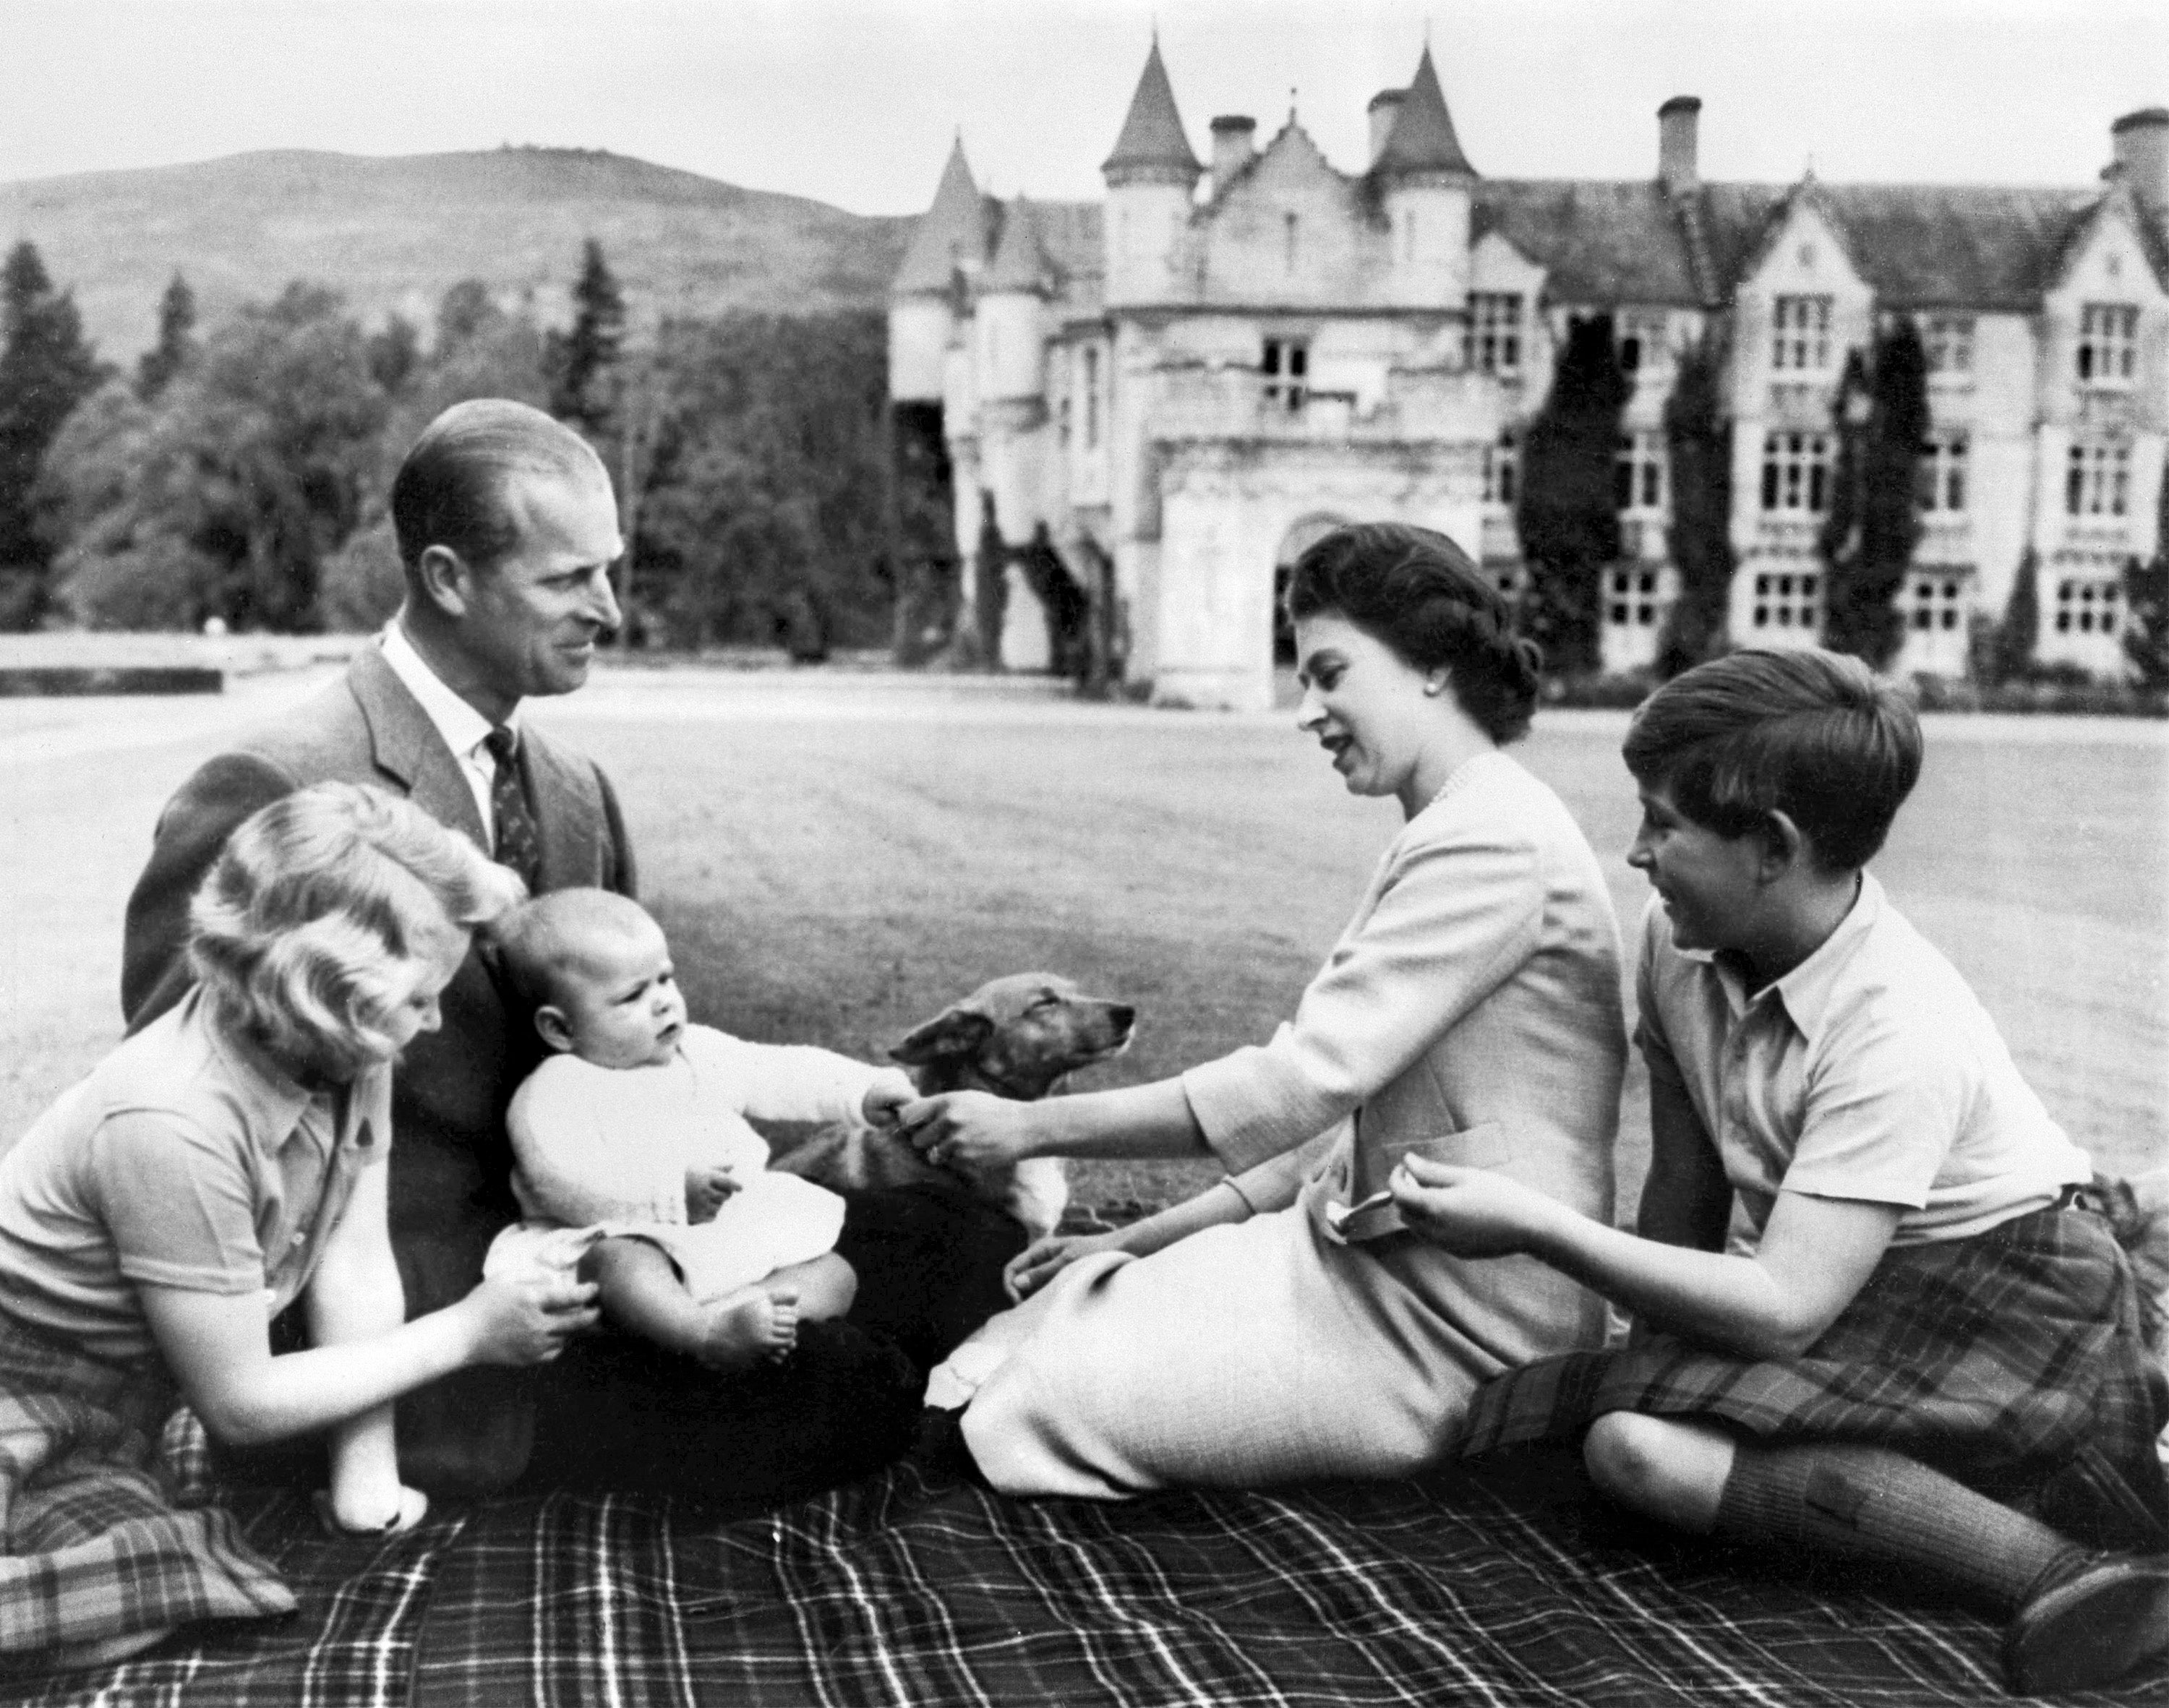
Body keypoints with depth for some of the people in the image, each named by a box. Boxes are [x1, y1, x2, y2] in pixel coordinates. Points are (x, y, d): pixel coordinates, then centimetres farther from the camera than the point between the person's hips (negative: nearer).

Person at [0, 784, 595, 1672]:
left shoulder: (347, 1049, -12)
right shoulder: (173, 1127, -32)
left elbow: (356, 1268, -6)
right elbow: (239, 1402, -22)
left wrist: (368, 1492, -7)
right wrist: (468, 1331, -17)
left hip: (116, 1413, 8)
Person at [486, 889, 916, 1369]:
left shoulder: (699, 1052, 16)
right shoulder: (554, 1095, -7)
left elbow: (784, 1074, 15)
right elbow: (564, 1185, -21)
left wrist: (865, 1090, -1)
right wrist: (673, 1195, -28)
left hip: (739, 1235, 7)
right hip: (626, 1239, -7)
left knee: (834, 1275, -7)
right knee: (621, 1266, -40)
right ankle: (708, 1332, -60)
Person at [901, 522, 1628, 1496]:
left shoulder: (1491, 841, -18)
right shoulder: (1458, 833, 17)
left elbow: (1301, 1081, -23)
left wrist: (1031, 1127, -18)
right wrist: (1147, 1238, 10)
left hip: (1452, 1330, -9)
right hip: (1380, 1260, 9)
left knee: (1033, 1406, -13)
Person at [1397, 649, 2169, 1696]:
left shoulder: (1900, 1034, -28)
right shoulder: (1679, 940, -6)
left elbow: (1781, 1312, -31)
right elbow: (1684, 1184, 4)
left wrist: (1536, 1228, -32)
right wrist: (1643, 1330, 0)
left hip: (2003, 1300, -8)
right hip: (1839, 1296, 8)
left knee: (1642, 1440, -26)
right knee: (1630, 1442, -18)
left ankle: (2069, 1578, -30)